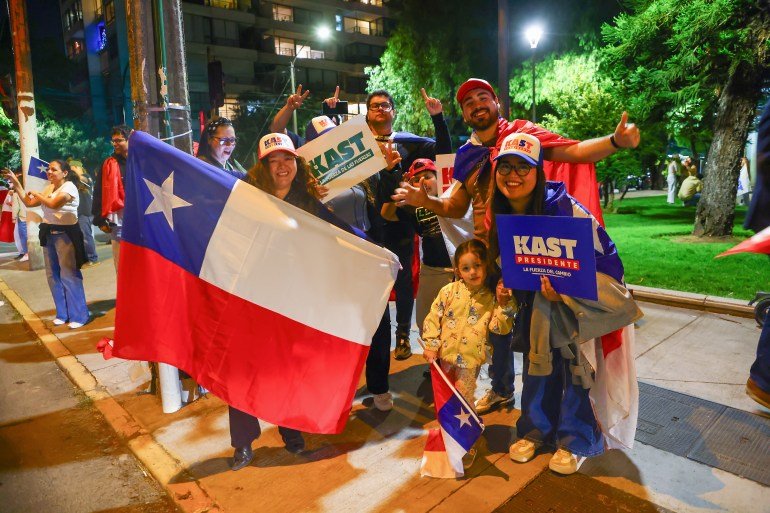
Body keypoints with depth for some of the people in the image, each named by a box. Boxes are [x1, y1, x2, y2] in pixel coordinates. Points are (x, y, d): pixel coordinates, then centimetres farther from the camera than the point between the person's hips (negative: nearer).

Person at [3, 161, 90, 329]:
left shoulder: (69, 187, -10)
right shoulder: (49, 188, 15)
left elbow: (54, 204, -24)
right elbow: (29, 202, 15)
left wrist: (37, 194, -8)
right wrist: (16, 183, 10)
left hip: (65, 234, -8)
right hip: (49, 234, 8)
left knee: (69, 274, -8)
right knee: (53, 275, 10)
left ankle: (79, 315, -2)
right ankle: (63, 313, 20)